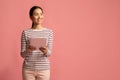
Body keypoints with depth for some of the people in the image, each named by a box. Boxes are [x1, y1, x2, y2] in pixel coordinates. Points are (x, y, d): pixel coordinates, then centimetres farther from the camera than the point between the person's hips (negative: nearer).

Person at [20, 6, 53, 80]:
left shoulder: (49, 32, 3)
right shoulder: (25, 32, 1)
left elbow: (50, 53, 0)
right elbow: (22, 54, 1)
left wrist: (46, 51, -22)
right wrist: (28, 50, -20)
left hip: (44, 69, 1)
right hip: (28, 69, 0)